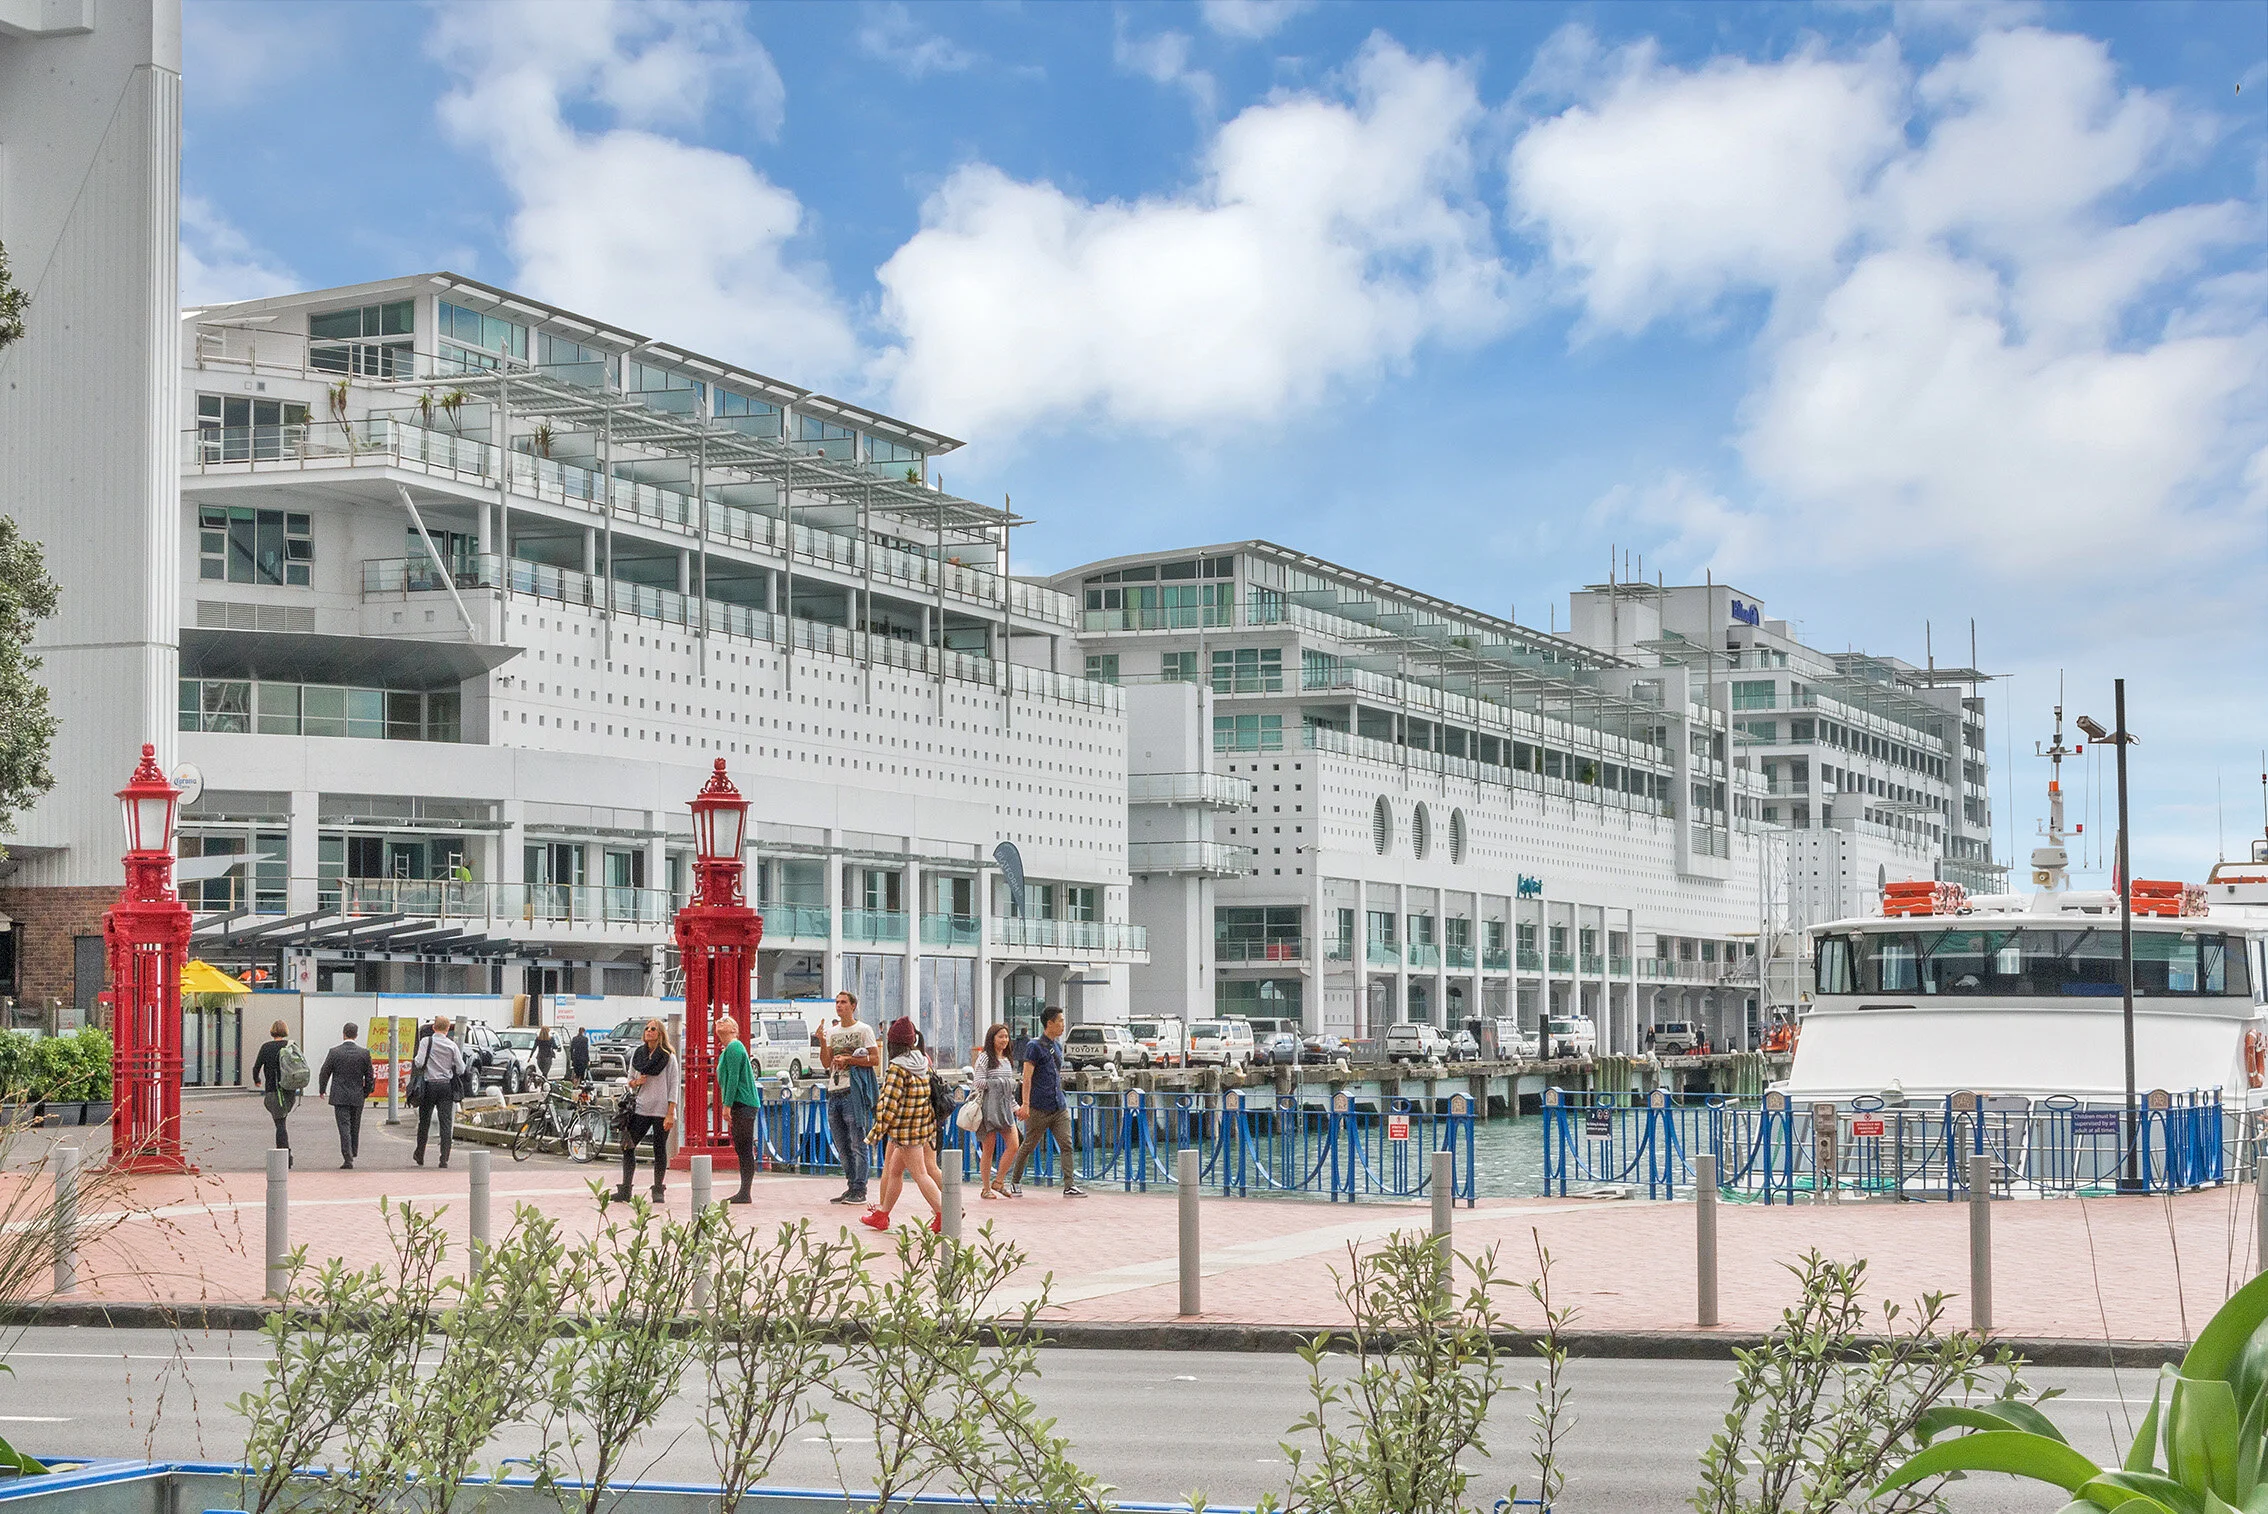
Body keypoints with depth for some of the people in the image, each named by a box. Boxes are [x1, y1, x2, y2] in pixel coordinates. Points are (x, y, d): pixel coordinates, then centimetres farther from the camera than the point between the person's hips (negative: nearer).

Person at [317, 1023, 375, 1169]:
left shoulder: (334, 1052, -7)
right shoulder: (364, 1053, -2)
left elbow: (324, 1073, -1)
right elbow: (370, 1076, 3)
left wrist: (322, 1090, 16)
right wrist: (366, 1093, 19)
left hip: (340, 1096, -2)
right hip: (357, 1097, 2)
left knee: (344, 1127, -4)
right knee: (355, 1127, 17)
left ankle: (348, 1158, -13)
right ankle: (352, 1154, 28)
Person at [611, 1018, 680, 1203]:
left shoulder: (669, 1057, -2)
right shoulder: (637, 1055, 10)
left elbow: (673, 1086, -5)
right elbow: (630, 1082, 19)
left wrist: (670, 1114, -11)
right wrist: (636, 1082, -6)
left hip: (661, 1110, -4)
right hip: (641, 1108, 4)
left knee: (660, 1150, 2)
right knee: (628, 1146, -4)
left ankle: (658, 1191, 10)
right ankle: (625, 1190, -2)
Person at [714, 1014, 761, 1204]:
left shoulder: (734, 1048, -10)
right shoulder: (728, 1049, 21)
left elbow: (733, 1078, -18)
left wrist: (727, 1105, -19)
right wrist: (727, 1105, 21)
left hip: (742, 1104, -10)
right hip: (740, 1105, 10)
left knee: (745, 1149, -9)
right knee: (741, 1149, 11)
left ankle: (745, 1194, -9)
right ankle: (743, 1193, 14)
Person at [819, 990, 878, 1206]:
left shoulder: (864, 1030, 0)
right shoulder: (832, 1031, 17)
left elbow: (874, 1059, -6)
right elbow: (826, 1063, 11)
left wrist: (848, 1059, -12)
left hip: (854, 1093, -7)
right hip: (834, 1092, 7)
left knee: (857, 1143, -6)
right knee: (842, 1146, 9)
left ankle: (860, 1190, -5)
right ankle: (851, 1187, 16)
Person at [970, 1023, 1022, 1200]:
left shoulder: (1008, 1060, 18)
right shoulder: (984, 1058, -3)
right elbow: (979, 1082, -11)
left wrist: (1015, 1106, 16)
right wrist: (1000, 1082, -12)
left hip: (1005, 1107, 6)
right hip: (988, 1107, -6)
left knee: (1013, 1145, -7)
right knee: (988, 1149, -2)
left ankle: (998, 1181, 6)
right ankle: (986, 1188, 7)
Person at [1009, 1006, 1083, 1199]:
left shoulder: (1057, 1045, 15)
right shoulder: (1034, 1046, -8)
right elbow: (1027, 1077, -13)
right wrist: (1025, 1105, -20)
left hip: (1059, 1107, 7)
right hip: (1039, 1108, -7)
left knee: (1066, 1144, -5)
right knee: (1029, 1146, 5)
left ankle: (1069, 1186, -8)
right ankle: (1015, 1182, 20)